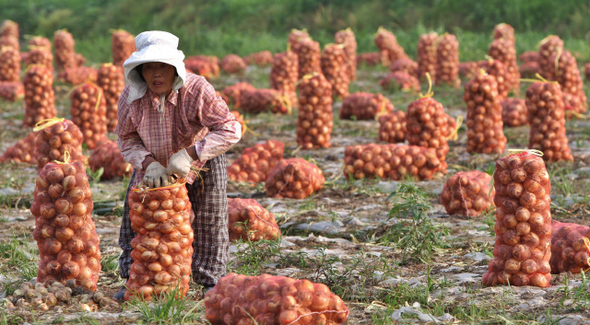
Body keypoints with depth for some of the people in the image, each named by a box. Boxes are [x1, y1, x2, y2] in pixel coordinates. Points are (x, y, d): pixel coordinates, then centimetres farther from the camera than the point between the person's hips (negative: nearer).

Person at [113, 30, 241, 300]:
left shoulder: (196, 90, -31)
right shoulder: (131, 95, -21)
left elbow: (230, 130, -34)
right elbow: (126, 138, -9)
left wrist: (188, 155, -41)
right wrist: (148, 163, -28)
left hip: (199, 162, -3)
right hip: (152, 164, 3)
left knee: (209, 224, 0)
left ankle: (211, 281, 16)